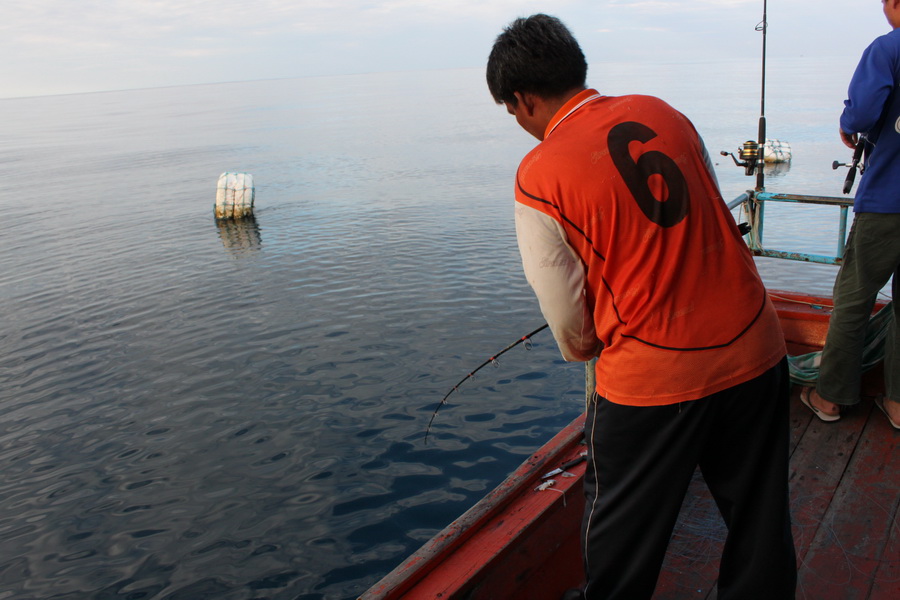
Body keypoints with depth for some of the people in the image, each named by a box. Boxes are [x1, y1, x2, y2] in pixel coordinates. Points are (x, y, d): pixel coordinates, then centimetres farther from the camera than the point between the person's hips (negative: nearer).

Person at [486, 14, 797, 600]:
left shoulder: (537, 178, -12)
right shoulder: (662, 112, 4)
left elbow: (572, 329, -5)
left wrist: (585, 350, 17)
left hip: (652, 376, -5)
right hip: (755, 348, 6)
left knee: (623, 530, 18)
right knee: (760, 520, 23)